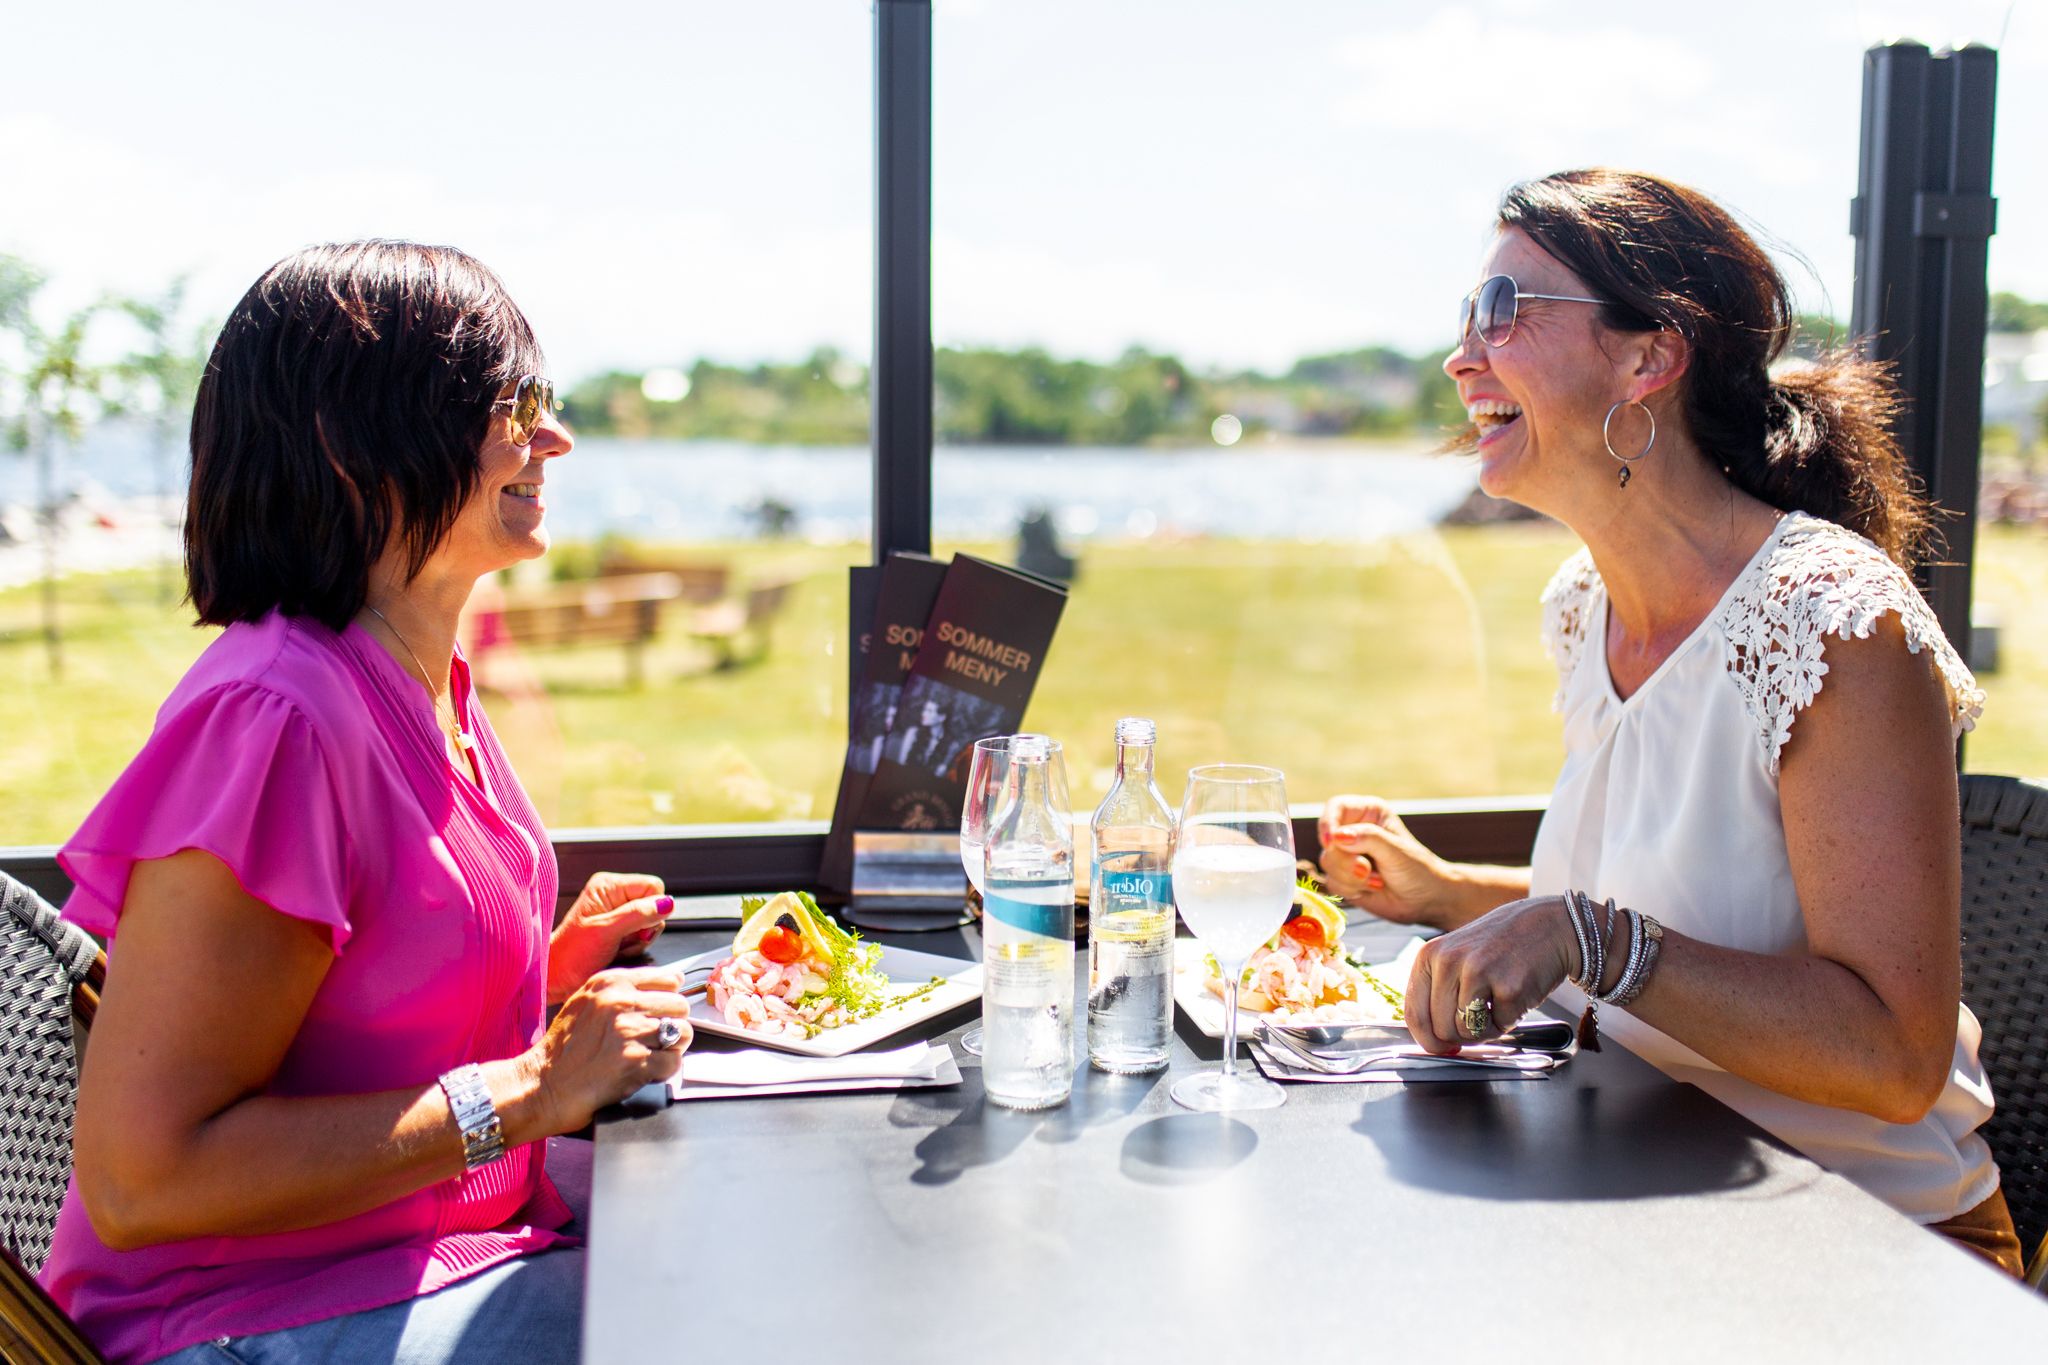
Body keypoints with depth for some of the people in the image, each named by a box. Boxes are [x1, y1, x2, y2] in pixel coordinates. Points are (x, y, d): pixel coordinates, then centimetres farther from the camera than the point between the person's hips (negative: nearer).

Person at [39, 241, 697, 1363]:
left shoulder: (432, 685, 7)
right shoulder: (273, 717, -24)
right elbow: (138, 1177, -25)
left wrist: (549, 972, 4)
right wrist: (530, 1091, -23)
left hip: (448, 1245, 9)